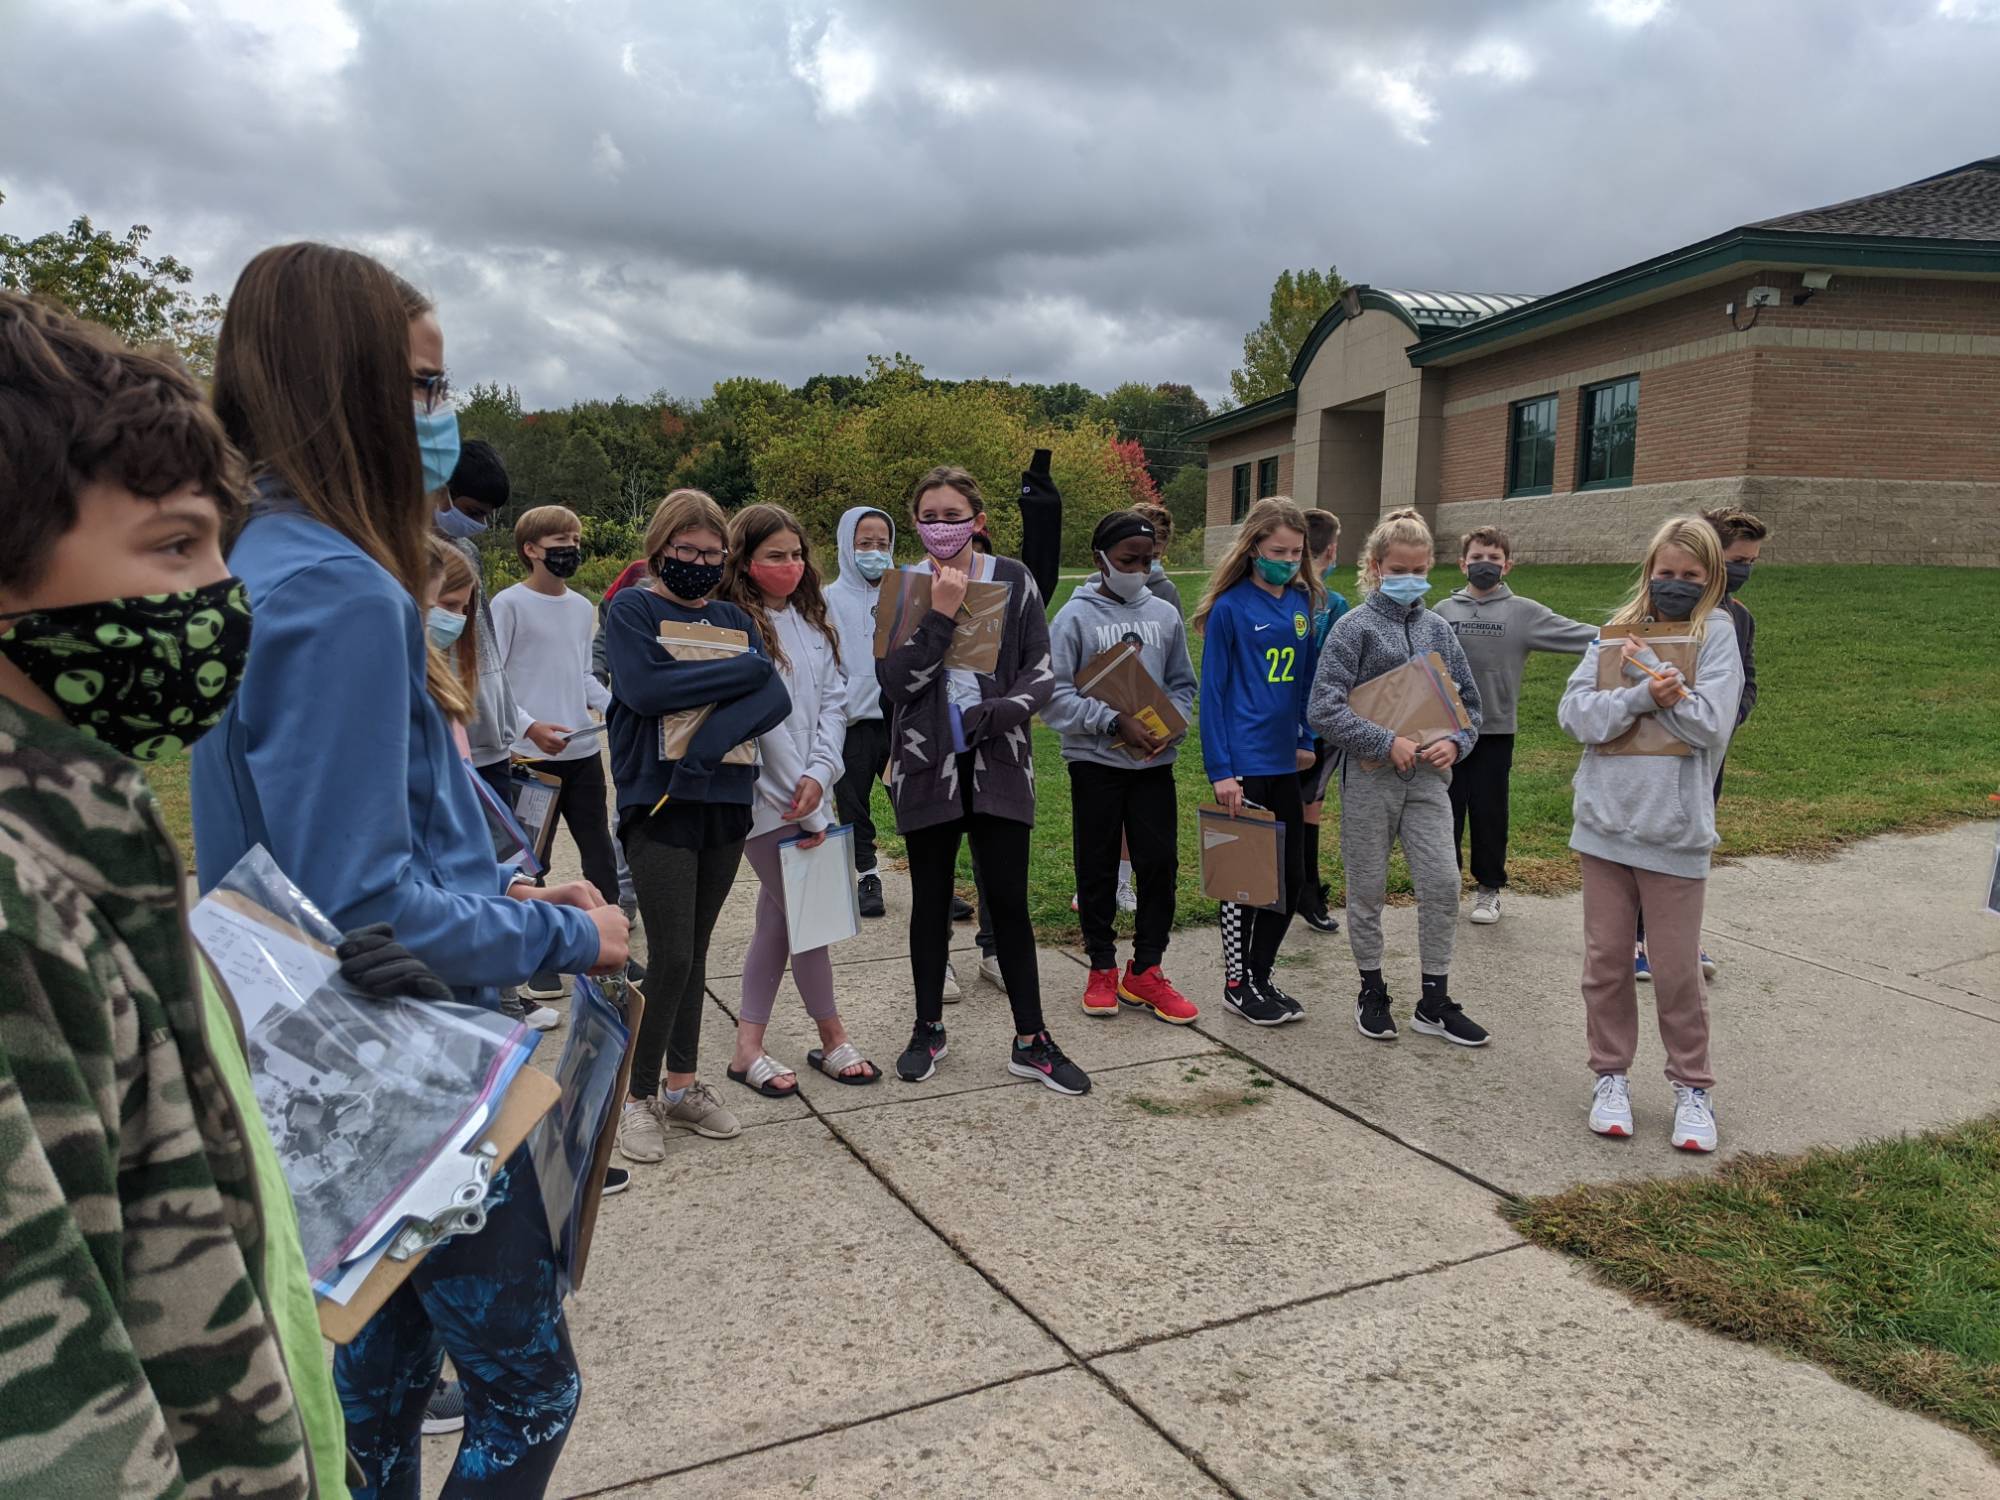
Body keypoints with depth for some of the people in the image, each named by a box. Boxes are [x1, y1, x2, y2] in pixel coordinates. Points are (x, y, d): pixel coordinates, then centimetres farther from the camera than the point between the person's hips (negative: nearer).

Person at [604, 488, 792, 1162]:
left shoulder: (733, 620, 12)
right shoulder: (631, 610, 0)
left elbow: (774, 698, -2)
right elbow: (645, 687, -19)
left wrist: (707, 745, -19)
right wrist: (744, 669, -12)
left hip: (724, 801, 5)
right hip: (658, 802, -4)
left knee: (694, 953, 12)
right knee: (671, 956, -5)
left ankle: (682, 1086, 24)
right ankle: (639, 1097, 11)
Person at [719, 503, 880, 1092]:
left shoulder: (812, 620, 9)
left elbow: (833, 700, 5)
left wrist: (819, 775, -11)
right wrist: (807, 809, -13)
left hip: (806, 791, 7)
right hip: (766, 798, -7)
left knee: (778, 911, 12)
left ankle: (749, 1044, 23)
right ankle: (832, 1038, 16)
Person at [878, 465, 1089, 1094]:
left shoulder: (1013, 581, 1)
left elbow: (1041, 676, -2)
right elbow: (894, 682, -10)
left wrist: (993, 713, -18)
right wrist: (941, 615, -18)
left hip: (998, 764, 0)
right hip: (926, 764, 1)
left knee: (1009, 901, 2)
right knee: (931, 900, 11)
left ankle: (1031, 1041, 14)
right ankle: (928, 1029, 28)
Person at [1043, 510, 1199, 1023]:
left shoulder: (1165, 614, 5)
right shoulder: (1075, 617, -6)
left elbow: (1183, 685, 12)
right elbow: (1054, 696, -10)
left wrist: (1172, 726, -8)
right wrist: (1116, 722, -17)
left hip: (1155, 762, 3)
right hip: (1095, 762, -3)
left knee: (1161, 862, 3)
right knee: (1098, 868, 8)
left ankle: (1144, 971, 18)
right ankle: (1102, 967, 24)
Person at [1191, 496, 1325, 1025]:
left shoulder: (1303, 603, 7)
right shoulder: (1230, 607, -10)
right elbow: (1212, 690, -11)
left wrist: (1306, 740, 12)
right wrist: (1220, 770, -14)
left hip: (1284, 762, 7)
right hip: (1244, 763, -6)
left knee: (1292, 878, 12)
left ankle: (1260, 977, 27)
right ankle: (1237, 985, 19)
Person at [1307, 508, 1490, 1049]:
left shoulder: (1437, 628, 9)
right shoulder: (1355, 627, -5)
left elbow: (1469, 699, 15)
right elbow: (1325, 707, -13)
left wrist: (1456, 742, -4)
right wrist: (1386, 742, -18)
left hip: (1427, 776, 4)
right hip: (1369, 777, -4)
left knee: (1442, 884, 0)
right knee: (1367, 888, 7)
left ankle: (1435, 1002, 14)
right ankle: (1372, 993, 24)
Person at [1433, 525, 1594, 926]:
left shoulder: (1523, 613, 0)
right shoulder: (1444, 611, 4)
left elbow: (1577, 635, -8)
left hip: (1496, 731, -1)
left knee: (1490, 813, 8)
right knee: (1446, 810, 7)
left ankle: (1489, 888, 22)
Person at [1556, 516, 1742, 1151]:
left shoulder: (1716, 634, -1)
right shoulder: (1618, 630, 6)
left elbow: (1711, 723, -11)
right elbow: (1575, 713, -6)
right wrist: (1641, 695, -18)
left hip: (1675, 829, -2)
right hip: (1605, 819, 3)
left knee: (1677, 968, 6)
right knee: (1605, 958, 11)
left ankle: (1692, 1086, 24)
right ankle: (1611, 1075, 26)